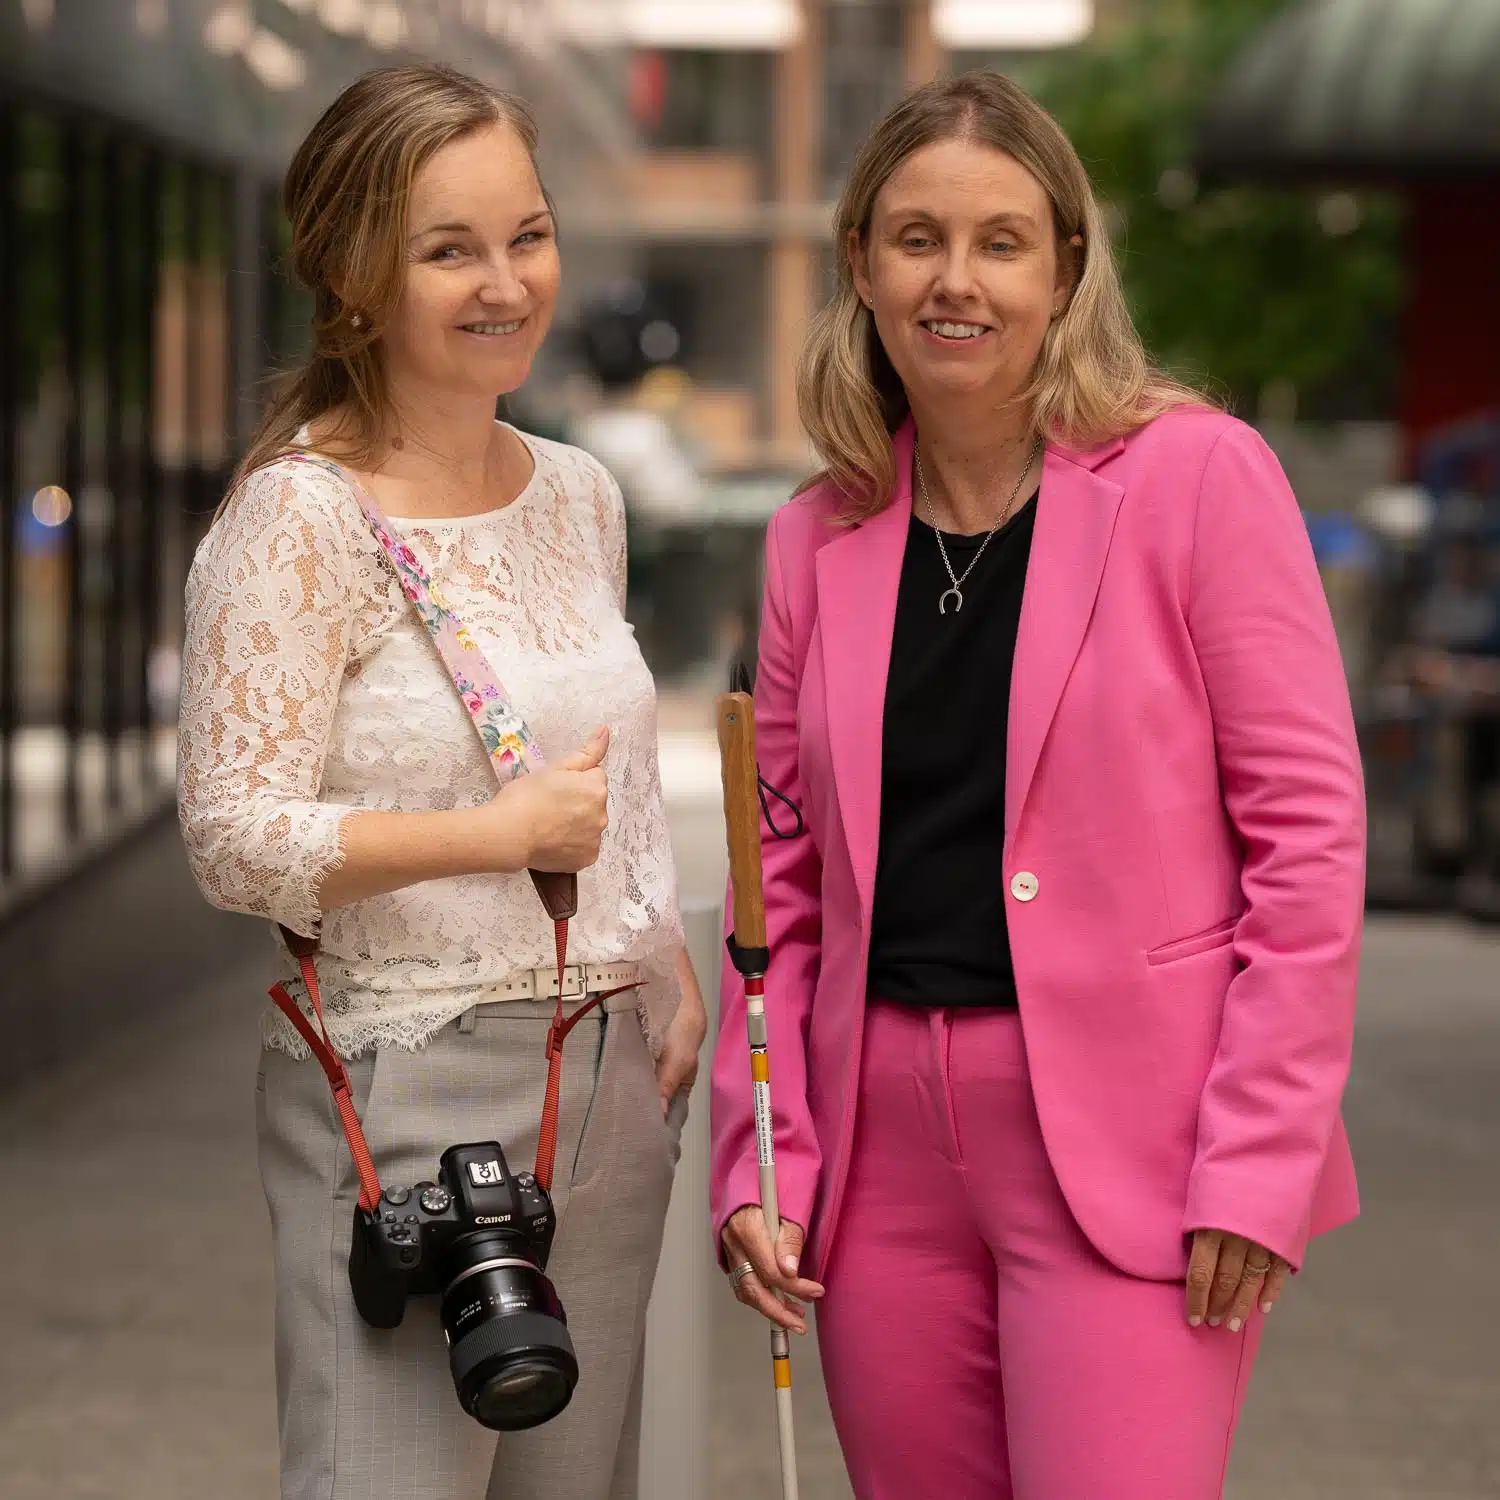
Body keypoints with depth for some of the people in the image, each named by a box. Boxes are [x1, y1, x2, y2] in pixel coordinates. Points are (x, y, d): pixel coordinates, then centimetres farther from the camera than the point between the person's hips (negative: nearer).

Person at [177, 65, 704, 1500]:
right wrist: (503, 833, -18)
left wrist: (673, 972, 10)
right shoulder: (299, 518, -11)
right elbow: (235, 837, -15)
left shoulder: (579, 496, 11)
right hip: (406, 1080, -7)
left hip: (608, 1072, 7)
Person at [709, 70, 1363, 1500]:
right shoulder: (818, 537, 10)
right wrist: (757, 1160, 4)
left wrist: (1257, 1161, -12)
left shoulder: (1196, 476, -4)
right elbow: (783, 877, 14)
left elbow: (1307, 830, -7)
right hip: (884, 1154, 5)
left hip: (1126, 1155, -4)